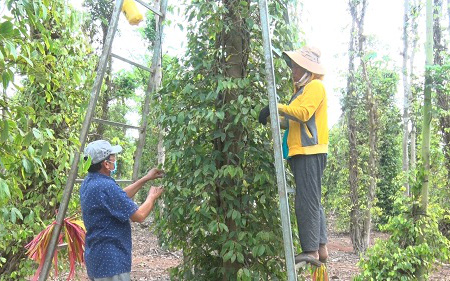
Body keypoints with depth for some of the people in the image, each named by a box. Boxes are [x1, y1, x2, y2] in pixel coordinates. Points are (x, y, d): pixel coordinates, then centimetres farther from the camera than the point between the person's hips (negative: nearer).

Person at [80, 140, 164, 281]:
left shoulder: (89, 182, 6)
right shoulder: (105, 186, -24)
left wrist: (146, 179, 18)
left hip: (97, 258, 10)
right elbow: (139, 215, -18)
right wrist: (152, 197, 1)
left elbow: (120, 197, 19)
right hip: (110, 261, -10)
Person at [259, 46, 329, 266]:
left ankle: (311, 250, -11)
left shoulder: (315, 86, -4)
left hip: (310, 152, -10)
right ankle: (321, 248, 15)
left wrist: (278, 106, -18)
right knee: (312, 201, 10)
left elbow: (303, 113, -19)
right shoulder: (303, 89, 25)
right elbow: (295, 122, 24)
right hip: (302, 152, 10)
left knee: (307, 201, -12)